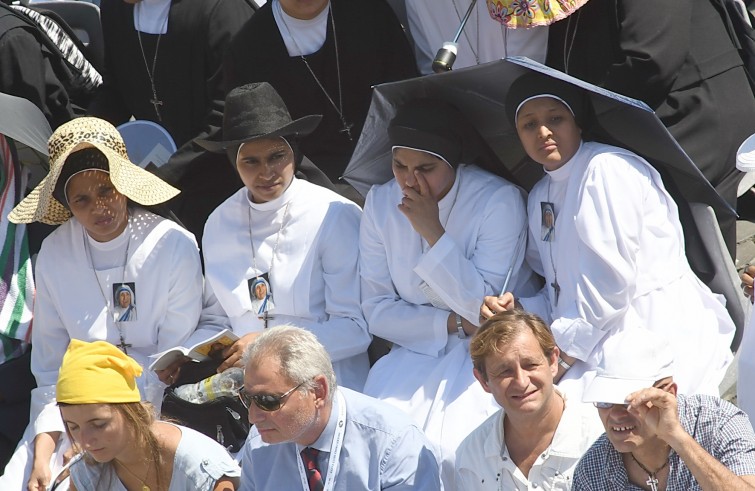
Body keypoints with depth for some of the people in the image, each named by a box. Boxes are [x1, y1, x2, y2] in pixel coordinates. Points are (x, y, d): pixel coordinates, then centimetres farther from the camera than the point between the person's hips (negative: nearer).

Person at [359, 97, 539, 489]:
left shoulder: (499, 200, -13)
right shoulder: (381, 203, 0)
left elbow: (484, 309, -16)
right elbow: (376, 311, 1)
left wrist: (432, 231, -22)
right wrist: (451, 322, -12)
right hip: (418, 350, 4)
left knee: (449, 451, -27)